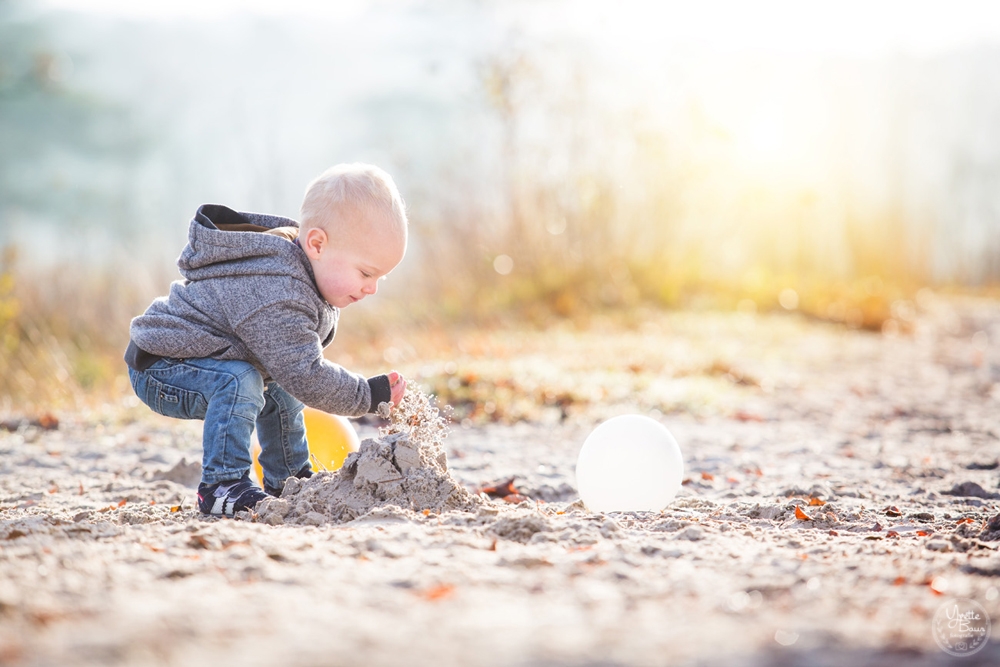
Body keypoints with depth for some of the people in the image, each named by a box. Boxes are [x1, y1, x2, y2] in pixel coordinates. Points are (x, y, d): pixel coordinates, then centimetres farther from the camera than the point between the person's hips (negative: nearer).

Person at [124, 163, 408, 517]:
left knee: (280, 390, 19)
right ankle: (221, 486, -25)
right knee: (239, 381, -33)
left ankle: (288, 481, 33)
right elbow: (304, 375, -35)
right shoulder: (275, 296, -36)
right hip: (159, 367, -10)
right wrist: (368, 394, -27)